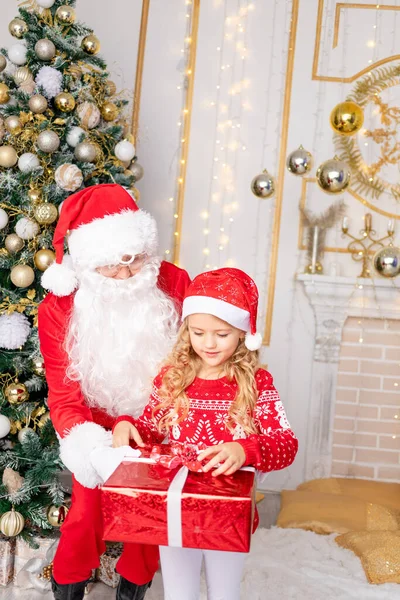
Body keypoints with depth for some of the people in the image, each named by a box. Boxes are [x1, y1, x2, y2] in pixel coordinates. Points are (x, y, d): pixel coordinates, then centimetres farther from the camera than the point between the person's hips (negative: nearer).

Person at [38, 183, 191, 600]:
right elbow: (64, 394, -17)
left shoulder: (174, 284, -17)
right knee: (87, 511, -2)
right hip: (100, 427, -1)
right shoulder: (59, 310, -18)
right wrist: (85, 442, -37)